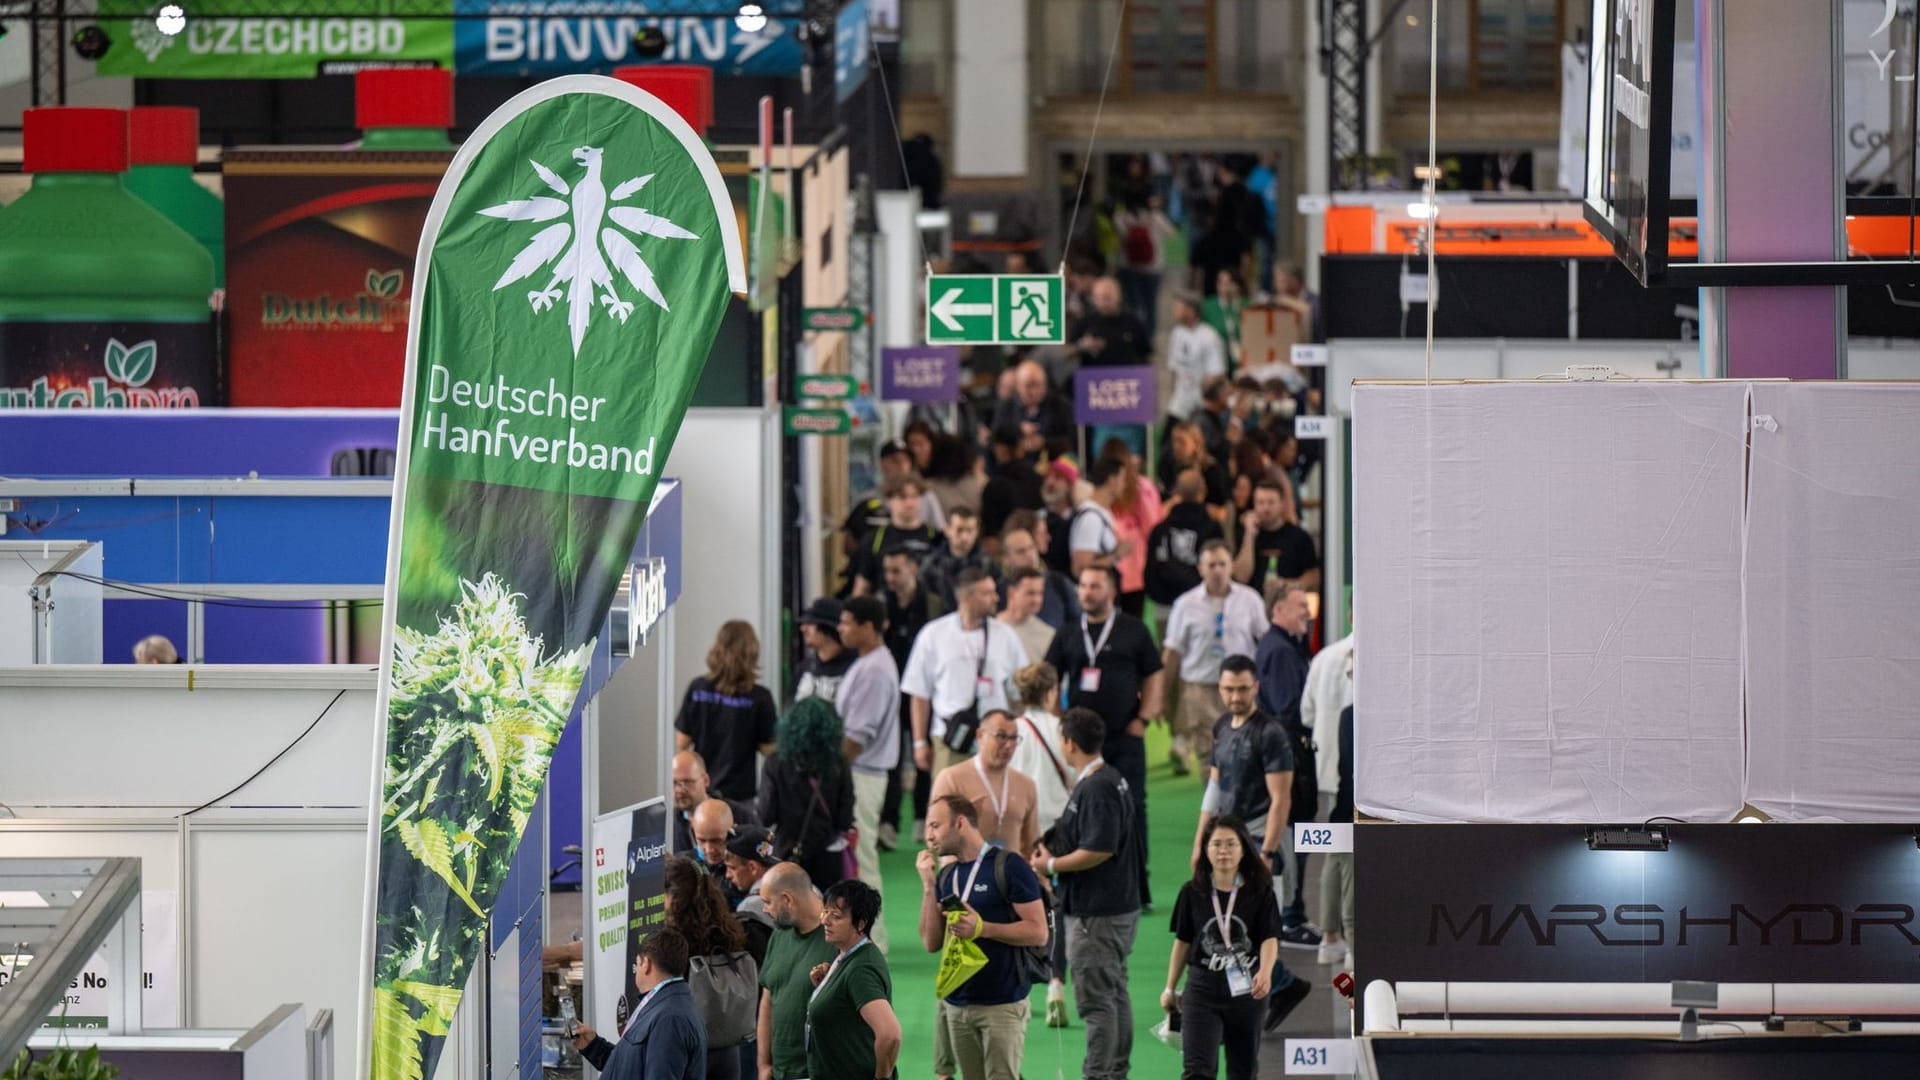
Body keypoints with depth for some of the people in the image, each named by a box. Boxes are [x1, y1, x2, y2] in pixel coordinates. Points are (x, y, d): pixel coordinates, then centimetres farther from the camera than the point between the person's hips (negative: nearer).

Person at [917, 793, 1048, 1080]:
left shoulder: (1008, 866, -7)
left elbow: (1038, 932, -11)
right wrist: (928, 885, 1)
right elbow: (932, 942, 8)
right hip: (957, 1002, 6)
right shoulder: (946, 876, 13)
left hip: (1003, 1004, -6)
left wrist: (982, 928, -20)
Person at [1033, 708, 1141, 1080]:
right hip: (1119, 906, 11)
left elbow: (1100, 849, -26)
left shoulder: (1096, 789, -21)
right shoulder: (1113, 780, 13)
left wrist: (1052, 865, -15)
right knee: (1115, 995, 16)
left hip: (1096, 916, -11)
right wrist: (1053, 852, 12)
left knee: (1096, 1000, -6)